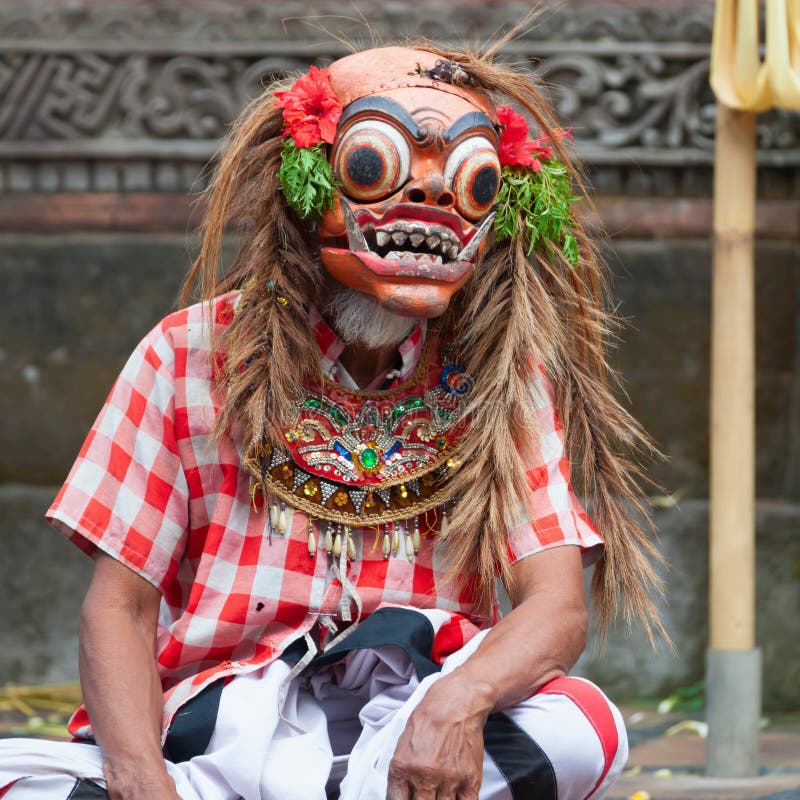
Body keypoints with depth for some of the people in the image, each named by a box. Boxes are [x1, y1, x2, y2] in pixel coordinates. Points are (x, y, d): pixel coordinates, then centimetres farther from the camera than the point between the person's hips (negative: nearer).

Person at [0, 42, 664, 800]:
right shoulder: (193, 354, 3)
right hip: (210, 724, -2)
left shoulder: (508, 380, 5)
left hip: (406, 728, 3)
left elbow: (557, 609, -7)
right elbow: (118, 607, -1)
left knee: (583, 730, -32)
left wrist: (457, 702, -31)